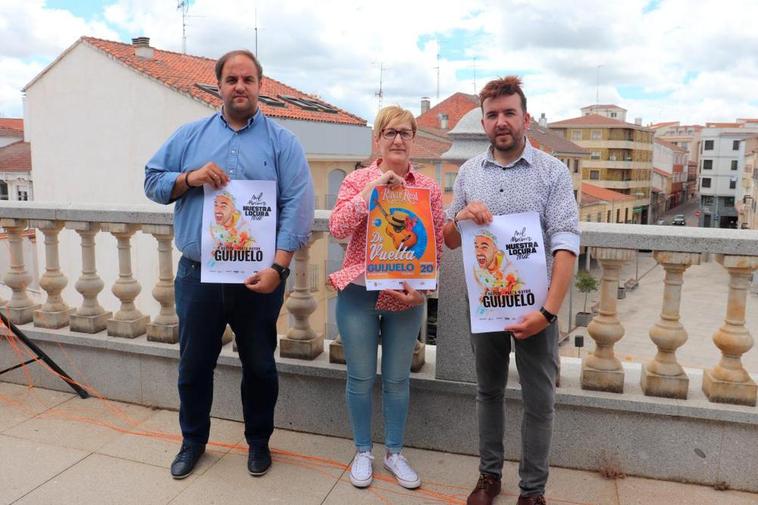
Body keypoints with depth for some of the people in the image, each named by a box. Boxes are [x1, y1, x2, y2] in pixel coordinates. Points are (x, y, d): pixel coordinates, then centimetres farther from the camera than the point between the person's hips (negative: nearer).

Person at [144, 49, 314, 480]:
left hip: (259, 277, -2)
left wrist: (278, 266, -19)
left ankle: (259, 440, 35)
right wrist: (189, 178, -12)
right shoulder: (190, 135, 8)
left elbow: (298, 207, -9)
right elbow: (152, 182, 9)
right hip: (198, 275, 2)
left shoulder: (282, 142, -1)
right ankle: (193, 440, 37)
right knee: (194, 364, 14)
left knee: (259, 365, 13)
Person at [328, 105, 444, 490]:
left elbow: (436, 247, 2)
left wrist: (422, 287, -11)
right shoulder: (357, 180, -1)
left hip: (406, 299, 1)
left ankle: (394, 453, 30)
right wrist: (372, 188, -19)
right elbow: (337, 228, -14)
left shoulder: (429, 188, 2)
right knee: (360, 378, 9)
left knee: (397, 379, 12)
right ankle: (362, 452, 29)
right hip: (359, 295, -1)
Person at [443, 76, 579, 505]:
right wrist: (460, 217, -13)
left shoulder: (553, 172, -6)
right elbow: (450, 242, 10)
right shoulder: (468, 173, 4)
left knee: (539, 402, 7)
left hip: (535, 305, -3)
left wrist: (548, 310, -24)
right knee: (489, 392, 17)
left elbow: (566, 243, -15)